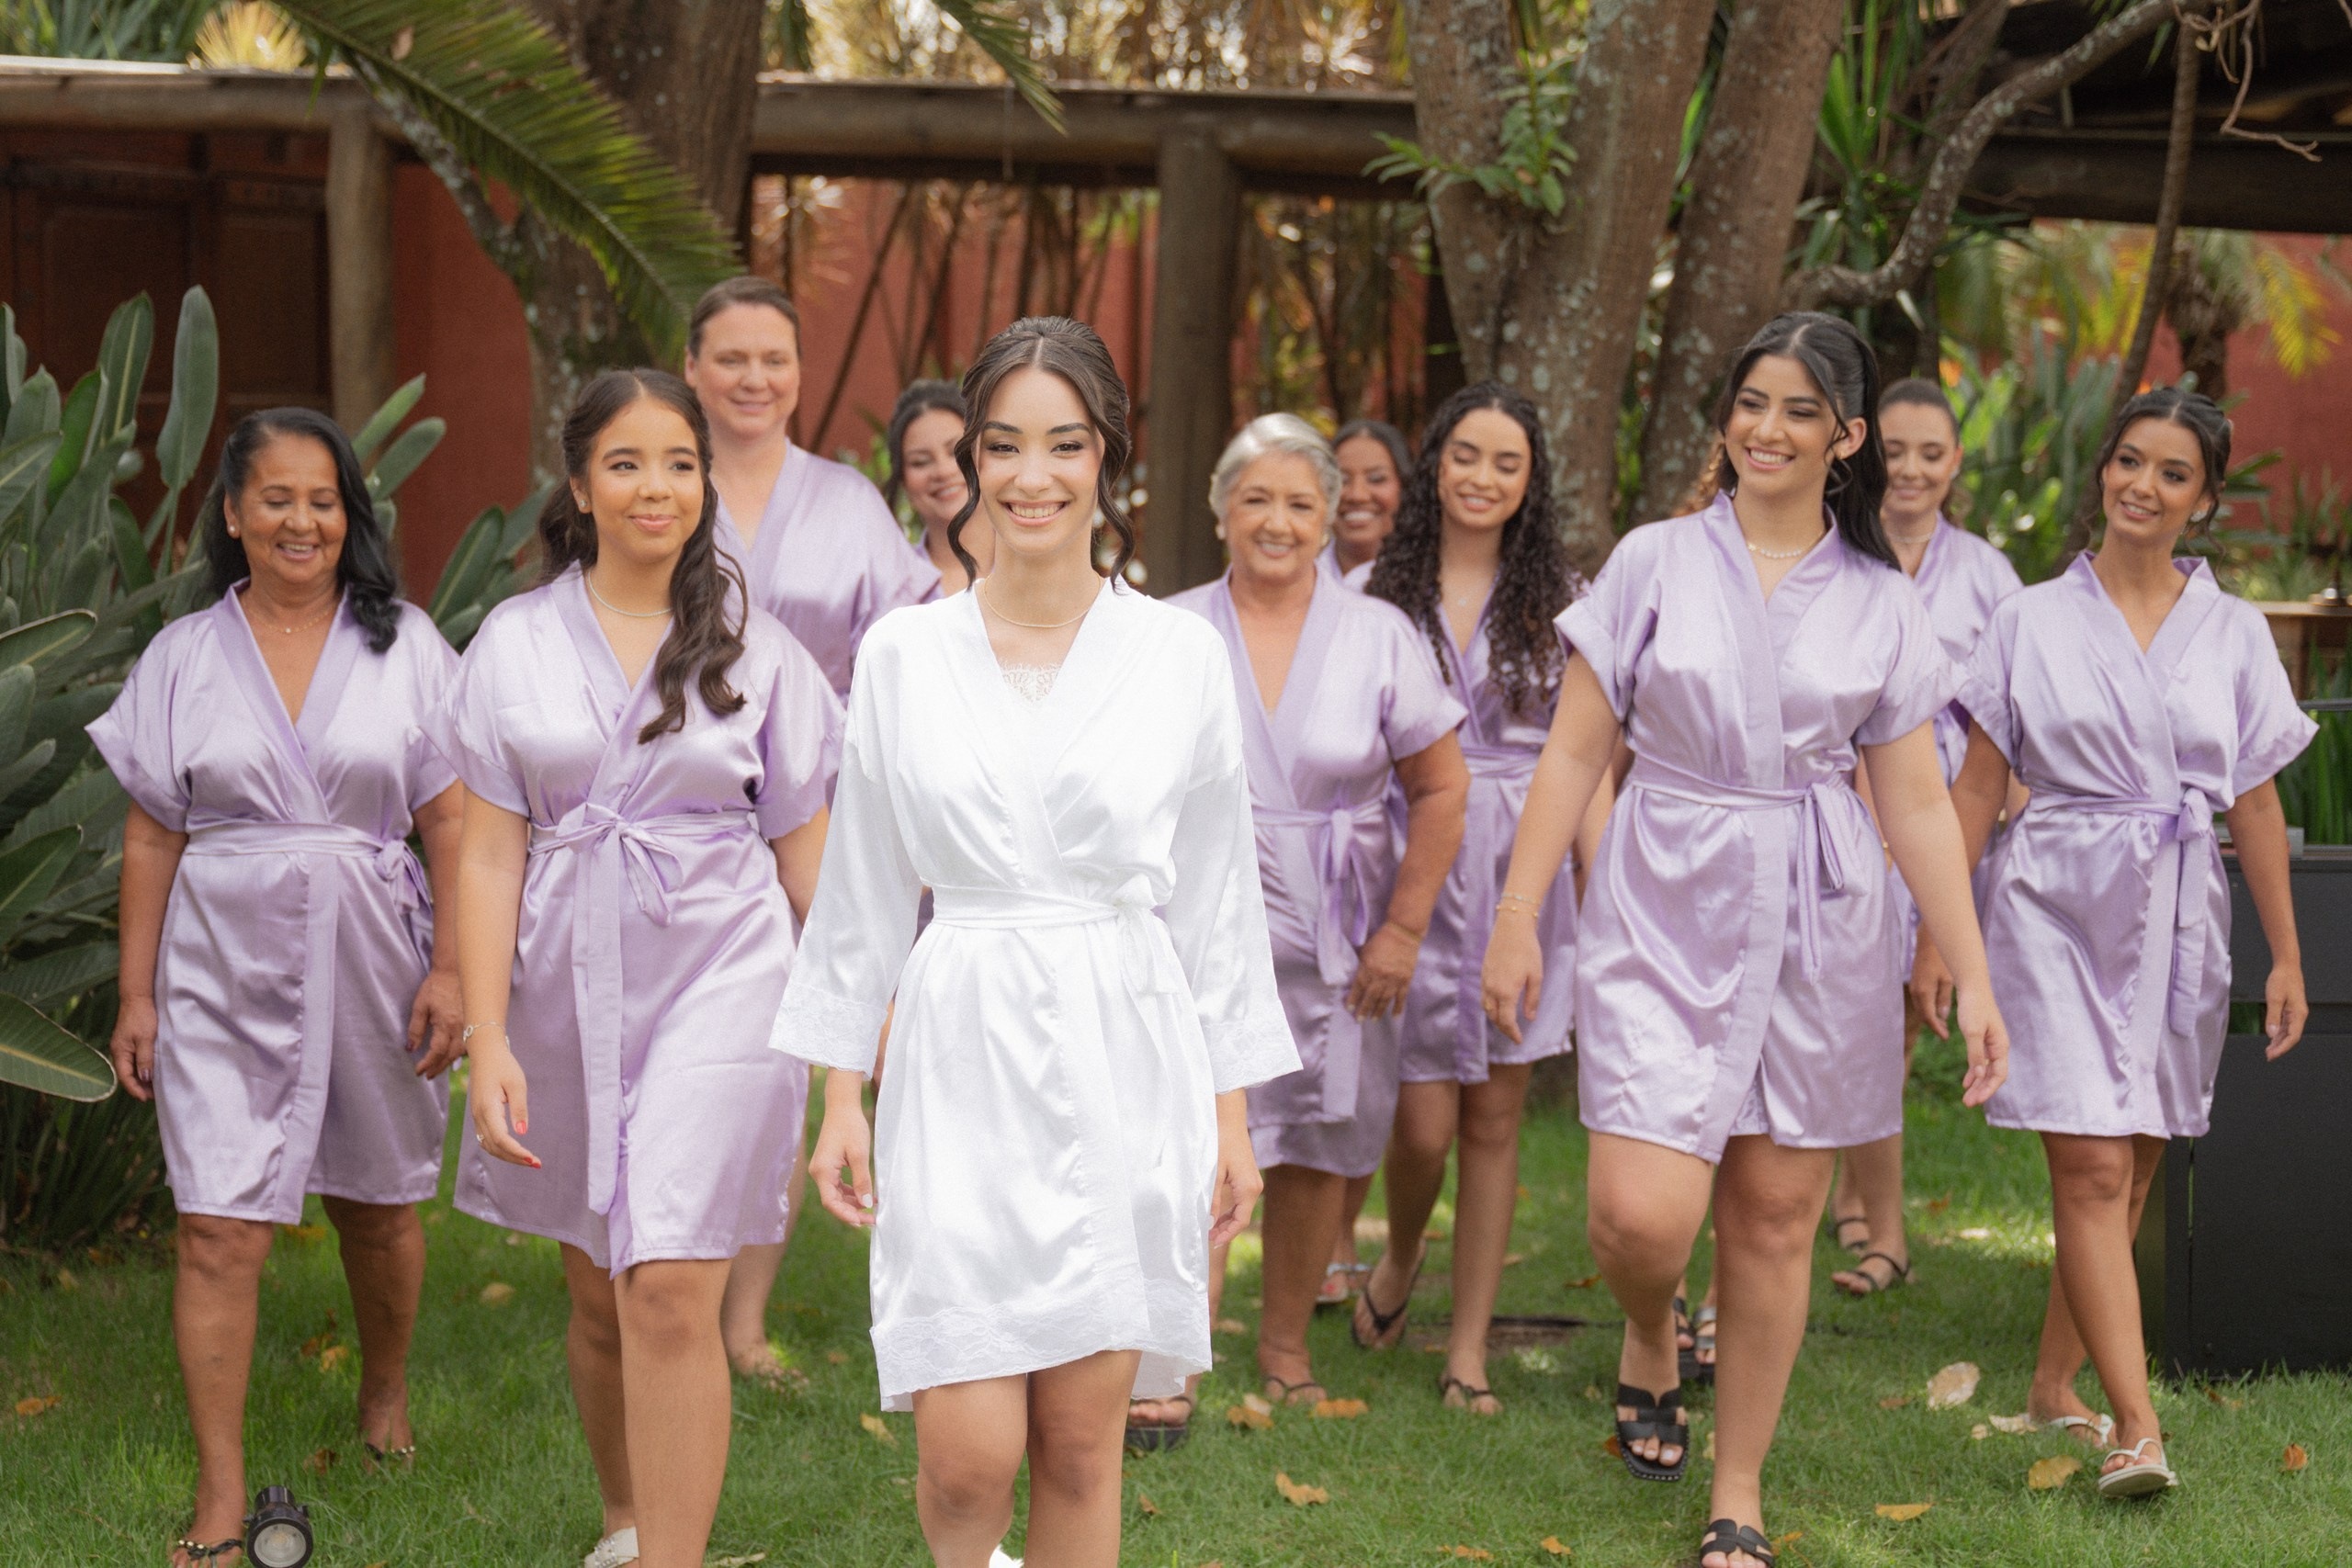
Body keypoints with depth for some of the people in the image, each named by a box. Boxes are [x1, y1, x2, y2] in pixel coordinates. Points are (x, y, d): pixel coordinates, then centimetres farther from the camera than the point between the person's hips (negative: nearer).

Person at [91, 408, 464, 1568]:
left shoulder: (404, 646, 2)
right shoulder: (184, 658, 3)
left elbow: (451, 822, 2)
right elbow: (151, 839, 5)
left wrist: (451, 969, -5)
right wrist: (137, 994, 2)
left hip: (369, 965, 1)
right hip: (224, 974, 0)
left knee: (376, 1204, 14)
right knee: (219, 1230, -7)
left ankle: (385, 1395, 42)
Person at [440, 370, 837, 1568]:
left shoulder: (755, 648, 2)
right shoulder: (514, 643, 3)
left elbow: (806, 853, 7)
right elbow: (489, 855, 1)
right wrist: (488, 1039, -6)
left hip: (717, 978, -2)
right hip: (569, 982, 2)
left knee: (670, 1293, -13)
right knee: (597, 1291, 15)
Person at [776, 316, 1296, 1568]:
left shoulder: (1182, 655, 3)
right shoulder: (902, 653, 4)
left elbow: (1218, 901, 7)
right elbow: (864, 889, 9)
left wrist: (1231, 1116, 6)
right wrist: (843, 1097, 7)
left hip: (1126, 1067, 0)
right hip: (962, 1057, 0)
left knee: (1081, 1445, 3)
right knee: (968, 1454, -7)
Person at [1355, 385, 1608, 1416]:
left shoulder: (1557, 599, 5)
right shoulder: (1379, 593, 4)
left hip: (1524, 873, 1)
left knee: (1494, 1119, 4)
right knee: (1424, 1124, -5)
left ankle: (1468, 1349, 13)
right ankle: (1398, 1263, 28)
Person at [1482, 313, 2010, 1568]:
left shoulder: (1882, 604, 5)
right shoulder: (1653, 564, 1)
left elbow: (1917, 805, 7)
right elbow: (1575, 754, 2)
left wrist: (1972, 979, 3)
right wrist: (1517, 918, -3)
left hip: (1819, 932, 1)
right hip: (1666, 918, -1)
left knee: (1776, 1218, 4)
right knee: (1643, 1213, -12)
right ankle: (1649, 1341, 25)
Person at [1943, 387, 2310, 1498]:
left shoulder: (2233, 635, 7)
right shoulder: (2034, 622, 3)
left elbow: (2257, 804, 10)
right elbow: (1976, 790, 4)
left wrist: (2286, 957, 9)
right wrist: (1934, 935, -1)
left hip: (2177, 921, 3)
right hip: (2059, 910, -3)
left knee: (2130, 1170, 8)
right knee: (2092, 1168, -12)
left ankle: (2054, 1383, 25)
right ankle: (2136, 1427, -17)